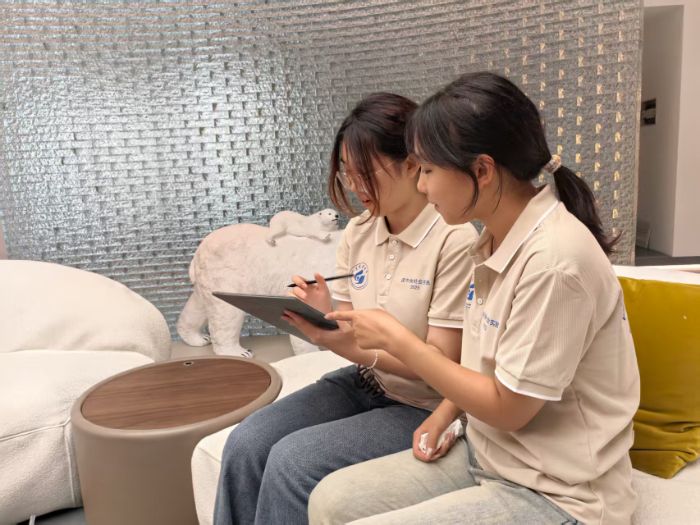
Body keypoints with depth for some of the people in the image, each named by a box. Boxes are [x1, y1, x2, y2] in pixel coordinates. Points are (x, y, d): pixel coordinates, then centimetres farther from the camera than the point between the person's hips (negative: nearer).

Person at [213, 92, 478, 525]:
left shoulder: (454, 241, -20)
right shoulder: (357, 233, 1)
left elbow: (441, 362, -19)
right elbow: (349, 330, 5)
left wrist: (346, 344, -32)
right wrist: (322, 318, -18)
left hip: (423, 407, -6)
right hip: (362, 385, 7)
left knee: (292, 460, -20)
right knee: (246, 443, -9)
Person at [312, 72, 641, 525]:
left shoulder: (553, 259, -27)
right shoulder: (497, 241, 0)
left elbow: (509, 407, -20)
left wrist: (398, 340, -16)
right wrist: (444, 414, -3)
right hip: (486, 453, 7)